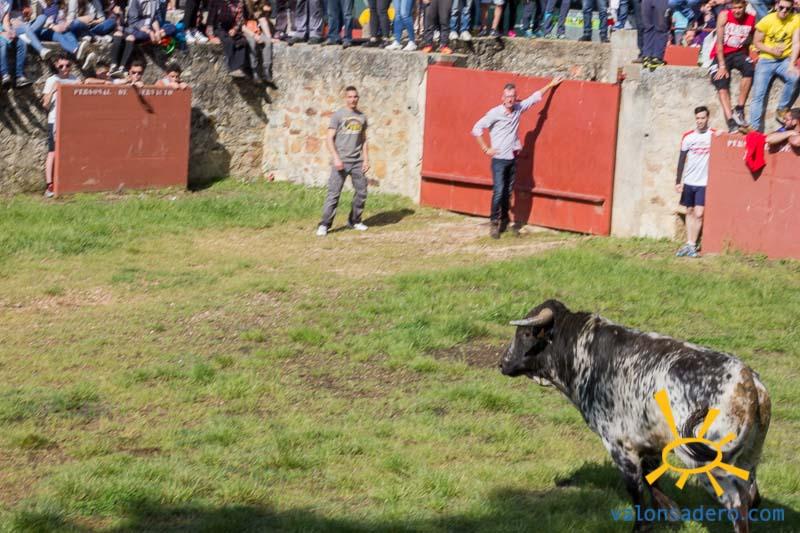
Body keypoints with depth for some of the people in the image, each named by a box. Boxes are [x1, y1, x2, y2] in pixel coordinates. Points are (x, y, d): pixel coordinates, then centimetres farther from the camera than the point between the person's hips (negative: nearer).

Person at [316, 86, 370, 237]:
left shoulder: (362, 117, 12)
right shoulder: (338, 115, -1)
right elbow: (329, 139, -4)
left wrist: (366, 160, 9)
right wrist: (336, 158, -15)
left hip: (357, 162, 5)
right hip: (341, 161, -5)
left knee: (361, 192, 6)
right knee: (333, 193, -8)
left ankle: (354, 221, 22)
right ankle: (324, 225, -6)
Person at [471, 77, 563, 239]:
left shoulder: (518, 109, 4)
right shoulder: (495, 113, -12)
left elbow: (535, 97, 17)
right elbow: (477, 128, -11)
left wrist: (551, 85, 22)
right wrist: (486, 149, -10)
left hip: (513, 158, 5)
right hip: (499, 159, -5)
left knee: (508, 192, 10)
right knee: (499, 191, -11)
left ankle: (504, 220, 20)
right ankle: (495, 223, -3)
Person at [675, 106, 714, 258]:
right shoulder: (688, 137, 3)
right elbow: (682, 160, 7)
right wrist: (678, 181, 3)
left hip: (704, 183, -3)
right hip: (688, 182, 3)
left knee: (698, 214, -9)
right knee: (689, 212, 10)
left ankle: (692, 245, -4)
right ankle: (688, 244, 16)